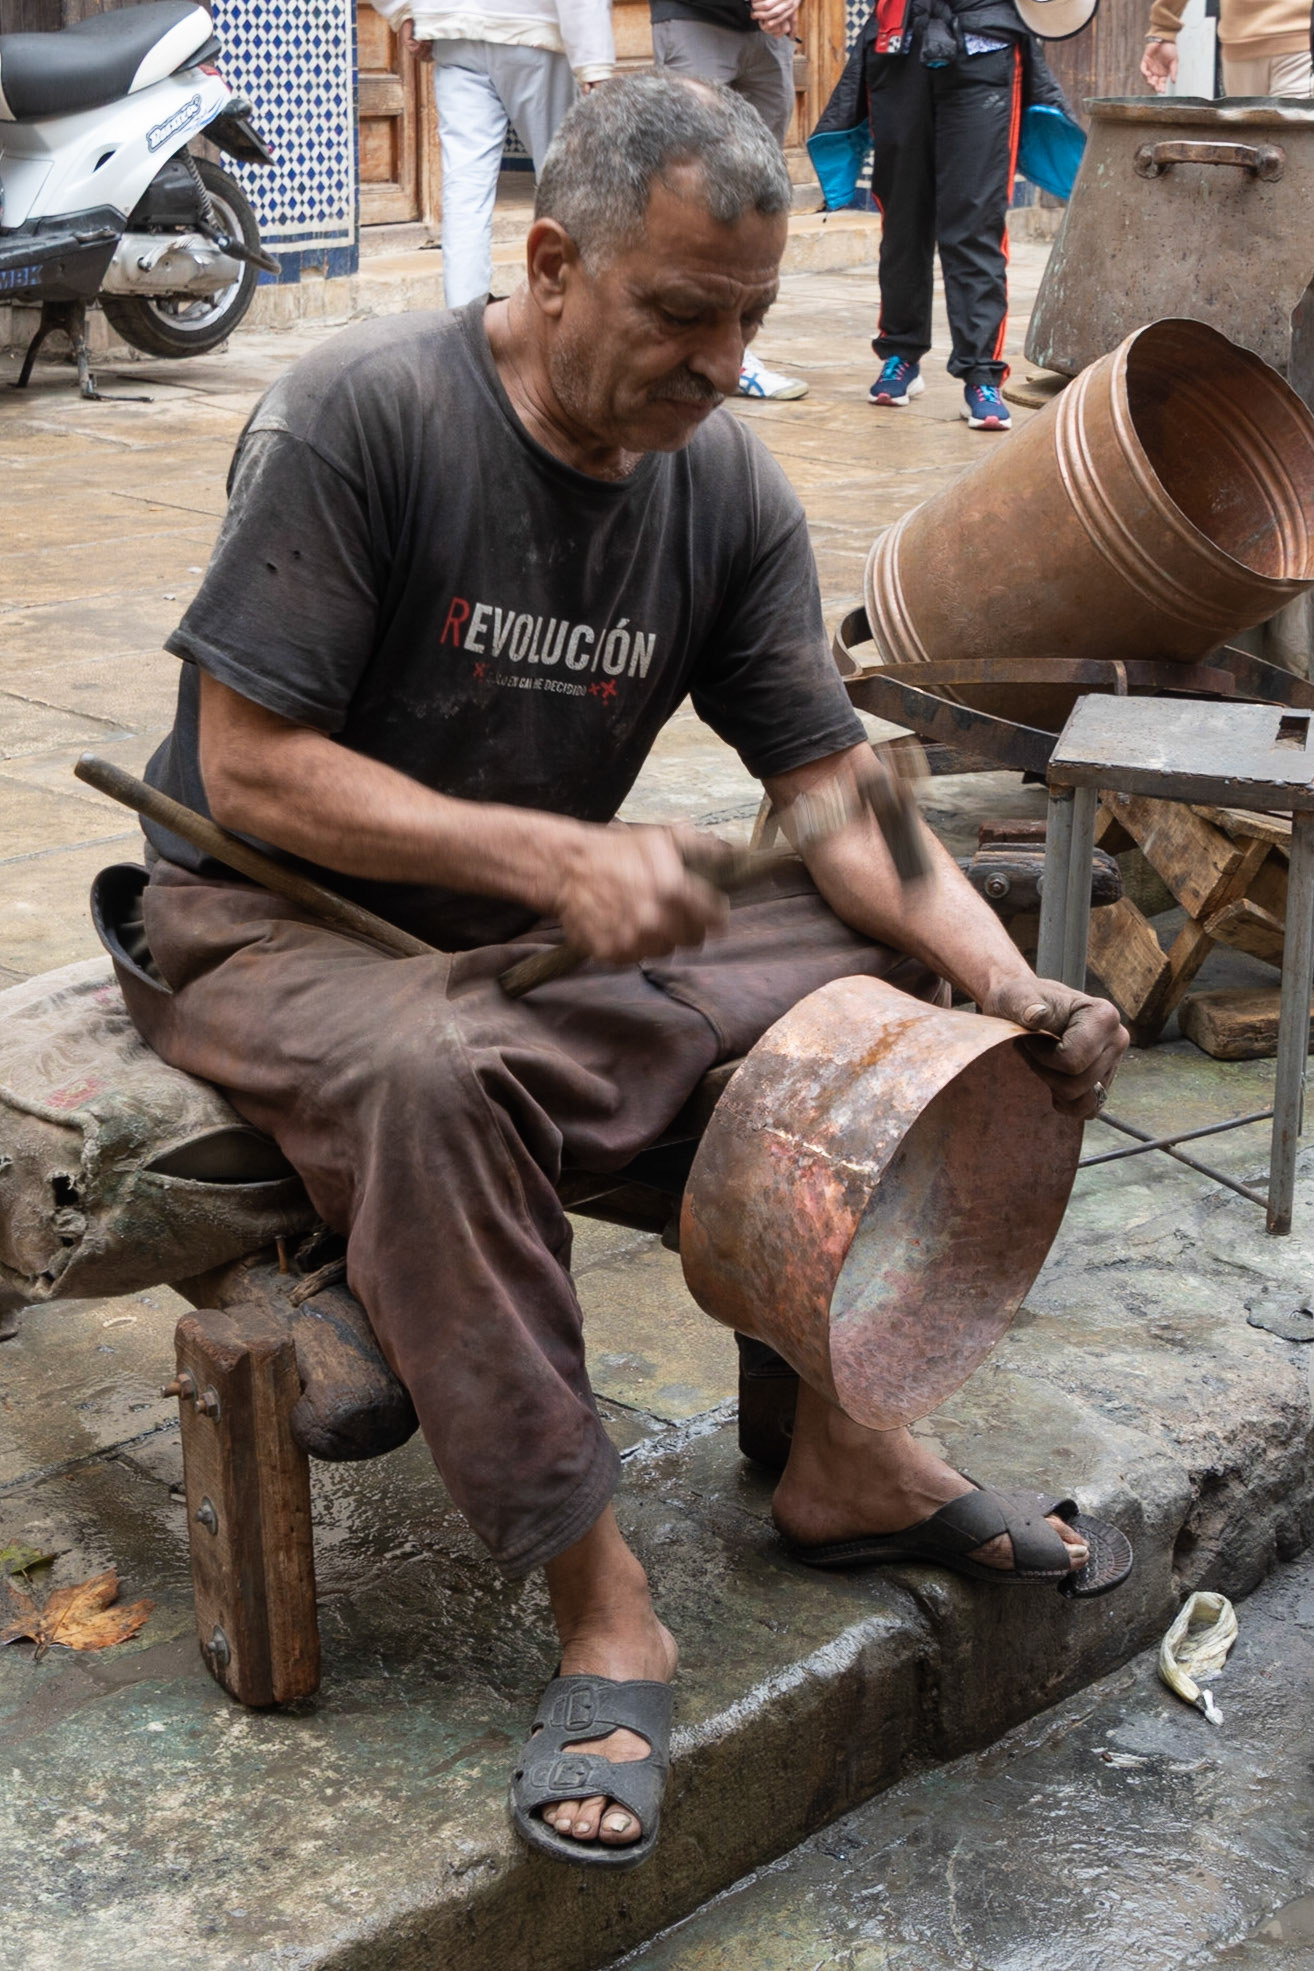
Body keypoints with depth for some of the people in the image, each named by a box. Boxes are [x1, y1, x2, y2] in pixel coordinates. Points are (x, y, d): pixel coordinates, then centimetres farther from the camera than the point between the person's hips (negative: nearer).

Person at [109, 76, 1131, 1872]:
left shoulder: (730, 490, -1)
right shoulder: (361, 414, -19)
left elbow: (837, 794, -2)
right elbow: (248, 769, -21)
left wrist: (1013, 987, -20)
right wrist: (551, 858, -32)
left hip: (552, 923, 6)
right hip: (272, 923, -6)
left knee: (900, 976, -9)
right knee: (429, 1069, -39)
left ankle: (843, 1452, 2)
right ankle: (597, 1599, -27)